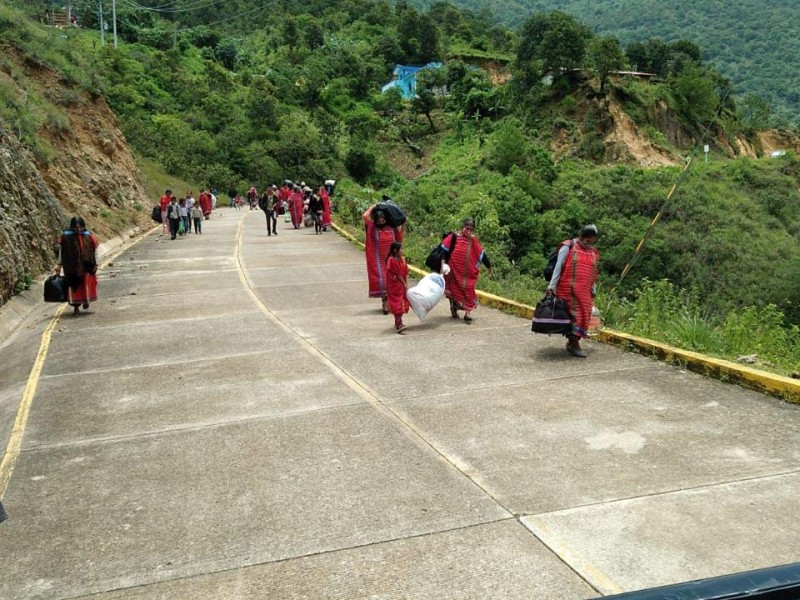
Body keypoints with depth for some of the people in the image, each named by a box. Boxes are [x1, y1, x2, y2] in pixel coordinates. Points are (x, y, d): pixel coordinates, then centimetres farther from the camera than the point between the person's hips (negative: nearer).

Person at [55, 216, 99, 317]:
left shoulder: (89, 236, -3)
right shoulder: (66, 237, -5)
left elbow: (95, 250, 3)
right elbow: (61, 251, 2)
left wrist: (95, 264, 2)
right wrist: (59, 264, 1)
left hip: (86, 266, 0)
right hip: (72, 267, 0)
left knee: (87, 283, 1)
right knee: (74, 285, 3)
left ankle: (86, 300, 29)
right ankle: (76, 307, 11)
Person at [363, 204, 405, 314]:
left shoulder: (392, 227, 1)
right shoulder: (372, 227, -6)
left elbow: (399, 239, 9)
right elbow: (365, 216, -21)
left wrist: (403, 226, 1)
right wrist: (372, 207, -6)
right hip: (379, 259, -3)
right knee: (381, 279, -5)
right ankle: (385, 301, 2)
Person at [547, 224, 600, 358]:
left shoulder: (594, 253, 15)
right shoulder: (568, 247, -2)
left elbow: (594, 274, 20)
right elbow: (558, 267, -5)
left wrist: (593, 291, 17)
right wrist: (552, 286, -9)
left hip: (584, 291, 6)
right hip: (567, 289, -6)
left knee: (584, 315, 4)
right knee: (574, 314, -7)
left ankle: (572, 342, 15)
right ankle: (574, 344, 0)